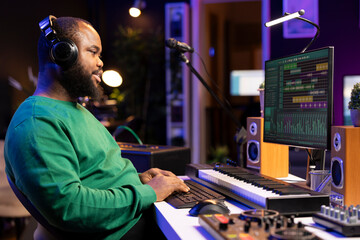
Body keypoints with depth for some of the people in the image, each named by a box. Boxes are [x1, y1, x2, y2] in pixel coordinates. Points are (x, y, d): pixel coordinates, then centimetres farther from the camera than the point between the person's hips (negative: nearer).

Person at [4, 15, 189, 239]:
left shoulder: (76, 110, 18)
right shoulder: (36, 124, -18)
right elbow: (67, 207, -27)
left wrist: (137, 178, 8)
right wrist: (147, 193, -19)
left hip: (142, 214, 10)